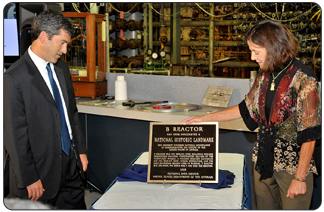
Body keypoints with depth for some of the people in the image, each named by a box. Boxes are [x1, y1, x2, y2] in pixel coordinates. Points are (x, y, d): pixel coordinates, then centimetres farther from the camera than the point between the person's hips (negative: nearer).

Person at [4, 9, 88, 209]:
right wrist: (29, 179, -15)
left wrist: (81, 150, 15)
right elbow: (14, 134, -17)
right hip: (42, 171, -7)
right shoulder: (15, 77, -17)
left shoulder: (61, 67, 7)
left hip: (71, 163, 7)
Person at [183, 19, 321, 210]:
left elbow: (309, 135, -17)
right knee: (265, 207, 13)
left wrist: (300, 178, -16)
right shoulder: (265, 75, 5)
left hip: (294, 164, -6)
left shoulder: (303, 80, -17)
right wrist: (206, 118, 17)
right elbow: (247, 108, 18)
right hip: (264, 159, 7)